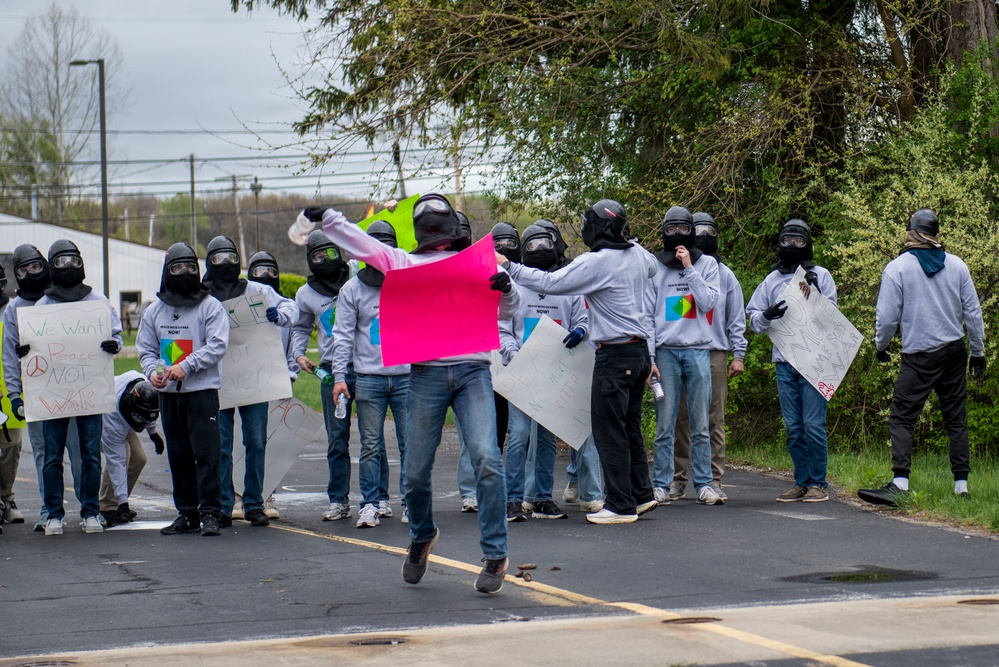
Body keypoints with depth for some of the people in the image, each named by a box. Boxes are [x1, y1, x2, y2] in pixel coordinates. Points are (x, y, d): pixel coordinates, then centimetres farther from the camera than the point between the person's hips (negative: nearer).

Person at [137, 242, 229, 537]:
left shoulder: (210, 307, -2)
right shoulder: (154, 311, 11)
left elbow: (217, 346, -10)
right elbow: (146, 348, 12)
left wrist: (186, 366, -20)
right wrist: (152, 371, -8)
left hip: (202, 391, -5)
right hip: (168, 393, 5)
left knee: (206, 455, -7)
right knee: (178, 456, 9)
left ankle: (209, 513, -5)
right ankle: (187, 513, 16)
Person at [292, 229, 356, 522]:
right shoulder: (306, 294, 12)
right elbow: (301, 328, 25)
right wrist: (298, 354, 8)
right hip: (332, 370, 2)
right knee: (336, 439, 0)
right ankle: (338, 500, 5)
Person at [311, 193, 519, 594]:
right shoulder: (405, 264, 20)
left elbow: (506, 311, 13)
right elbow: (361, 244, 22)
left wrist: (506, 288, -7)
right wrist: (327, 218, 14)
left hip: (472, 370, -1)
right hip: (426, 373, 1)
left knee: (486, 459, -17)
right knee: (416, 472, 4)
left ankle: (495, 556, -11)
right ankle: (422, 537, 33)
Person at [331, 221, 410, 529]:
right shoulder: (352, 289, 7)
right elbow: (343, 336, 4)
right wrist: (339, 376, -4)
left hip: (407, 376, 0)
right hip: (368, 378, 0)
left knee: (410, 442, -1)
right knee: (371, 445, 0)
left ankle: (411, 500, 6)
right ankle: (373, 502, 5)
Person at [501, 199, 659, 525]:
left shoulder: (595, 262, -16)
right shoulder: (637, 254, 7)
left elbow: (550, 283, -18)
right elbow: (652, 268, 32)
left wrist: (509, 267, -10)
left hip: (615, 356, -9)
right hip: (640, 351, 9)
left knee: (609, 430, -3)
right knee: (630, 427, 17)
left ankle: (621, 505, -1)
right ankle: (642, 494, 22)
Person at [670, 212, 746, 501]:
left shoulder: (724, 275, 14)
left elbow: (736, 317, 15)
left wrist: (738, 354, 6)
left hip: (715, 354, 1)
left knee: (715, 420, -1)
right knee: (679, 419, -1)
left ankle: (714, 480, 2)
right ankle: (677, 479, 5)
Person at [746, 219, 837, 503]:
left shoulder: (820, 275, 6)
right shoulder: (772, 280, 15)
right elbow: (754, 321, 13)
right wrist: (767, 315, -9)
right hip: (784, 362, 4)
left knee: (813, 424, -7)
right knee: (793, 427, 6)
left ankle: (818, 483, -1)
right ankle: (801, 482, 12)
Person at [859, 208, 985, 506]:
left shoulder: (897, 268, -7)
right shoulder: (957, 265, 2)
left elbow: (887, 315, -7)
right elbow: (973, 311, 7)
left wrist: (881, 346, 12)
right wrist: (978, 352, 17)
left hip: (920, 357, -4)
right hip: (954, 352, 4)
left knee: (901, 418, -5)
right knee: (956, 419, 10)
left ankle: (900, 484, -17)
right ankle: (961, 484, 10)